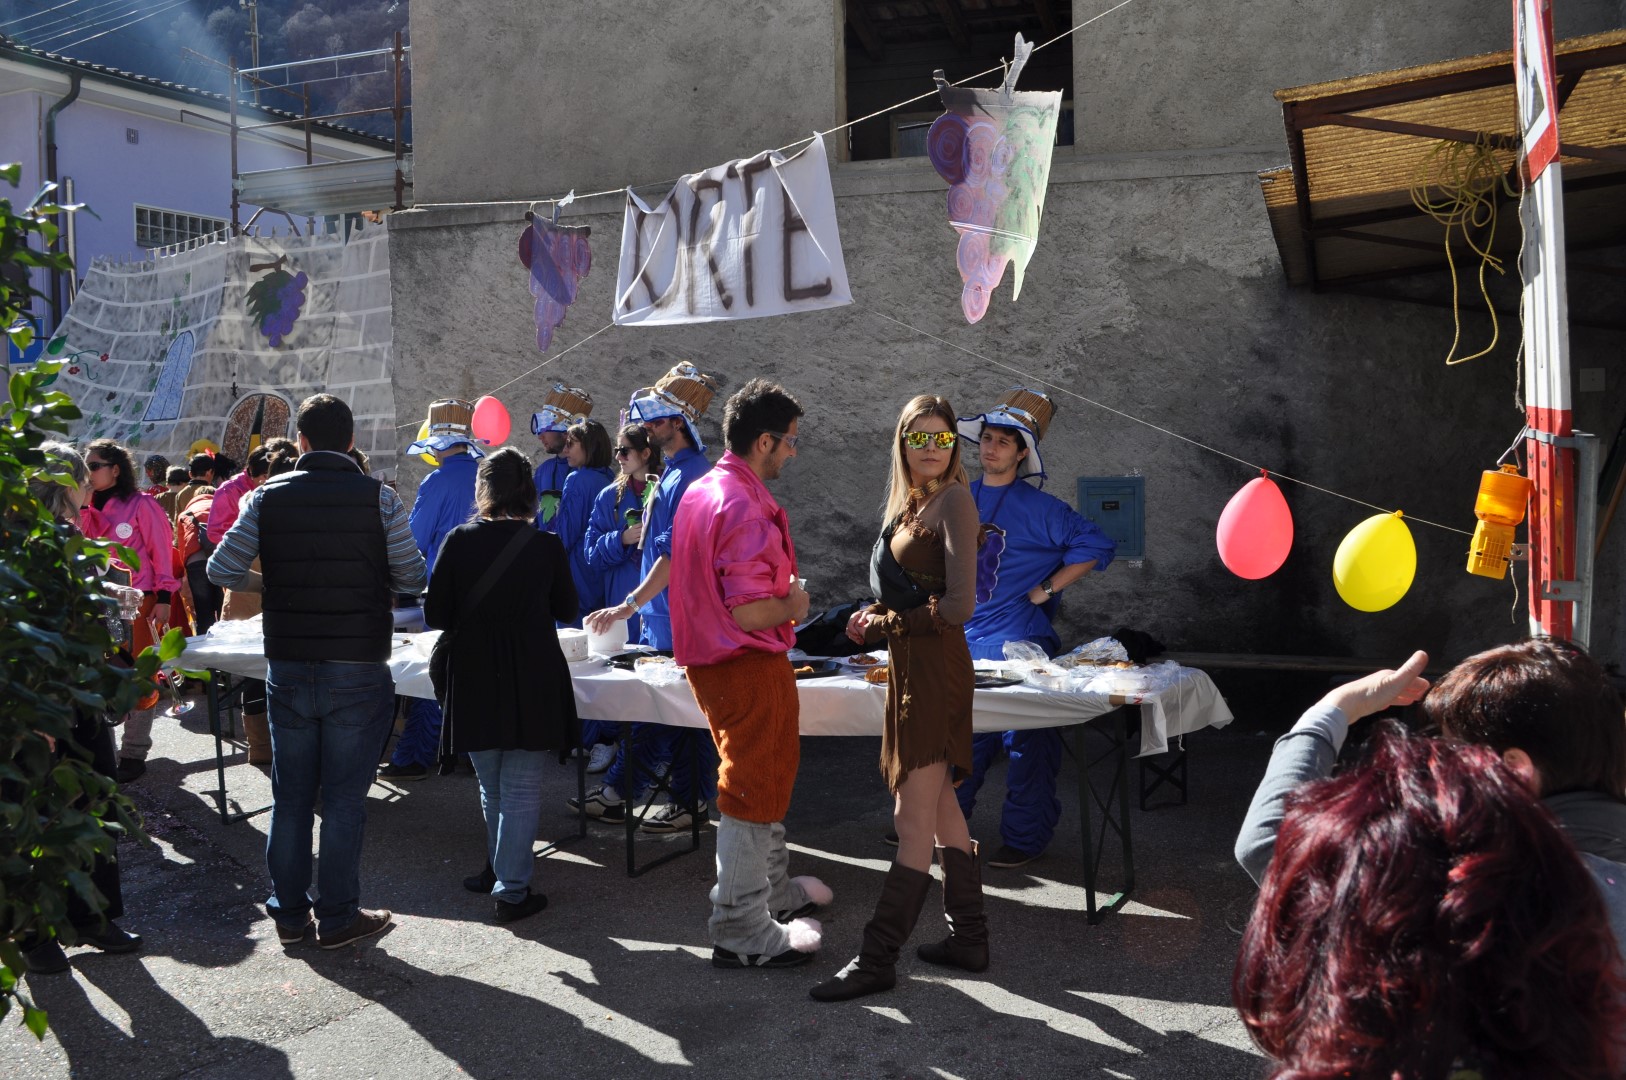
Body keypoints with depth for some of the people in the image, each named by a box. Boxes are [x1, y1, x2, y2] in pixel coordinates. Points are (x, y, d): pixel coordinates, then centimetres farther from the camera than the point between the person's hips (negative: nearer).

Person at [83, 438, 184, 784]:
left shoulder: (141, 505, -6)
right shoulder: (87, 507, 10)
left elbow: (161, 552, -6)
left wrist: (163, 599, -11)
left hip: (137, 602, -5)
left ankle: (134, 753, 8)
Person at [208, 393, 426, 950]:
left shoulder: (267, 496, -2)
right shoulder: (379, 498, -8)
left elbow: (221, 570, -4)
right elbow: (412, 578, -4)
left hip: (288, 668, 3)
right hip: (358, 669, -2)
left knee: (290, 794, 14)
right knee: (344, 797, 6)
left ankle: (289, 913, 23)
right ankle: (337, 917, 13)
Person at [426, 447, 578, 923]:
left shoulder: (458, 541, -8)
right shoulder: (547, 546, -9)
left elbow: (435, 615, -4)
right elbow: (566, 607, 6)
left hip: (474, 682, 2)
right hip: (533, 683, -2)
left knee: (492, 788, 19)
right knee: (522, 789, 6)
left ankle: (499, 866, 35)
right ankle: (512, 889, 5)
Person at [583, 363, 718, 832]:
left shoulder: (692, 476, -18)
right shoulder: (674, 471, 13)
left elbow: (675, 554, -24)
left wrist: (630, 605, -24)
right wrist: (641, 606, 20)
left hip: (679, 618, -10)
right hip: (659, 614, 10)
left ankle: (691, 802, 14)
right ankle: (616, 792, 22)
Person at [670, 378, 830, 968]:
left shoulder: (698, 491, 8)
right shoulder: (745, 507, -24)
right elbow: (749, 612, -28)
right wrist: (794, 605, -11)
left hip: (709, 658, 10)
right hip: (749, 665, -10)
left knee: (763, 778, 24)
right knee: (752, 793, 2)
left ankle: (774, 887, 42)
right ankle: (744, 933, 13)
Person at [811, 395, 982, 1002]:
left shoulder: (953, 500, -12)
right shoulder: (909, 503, 15)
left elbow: (958, 606, -19)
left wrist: (884, 624, -9)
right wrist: (876, 620, 0)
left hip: (935, 670, -10)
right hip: (911, 668, 10)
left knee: (913, 822, -3)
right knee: (940, 810, 15)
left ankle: (877, 959, 3)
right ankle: (969, 939, 26)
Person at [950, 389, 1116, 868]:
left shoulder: (1037, 507, -7)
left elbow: (1096, 545, -10)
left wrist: (1045, 590, -11)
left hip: (1018, 644, -5)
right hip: (963, 641, 5)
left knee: (1026, 742, 1)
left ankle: (1024, 836, 11)